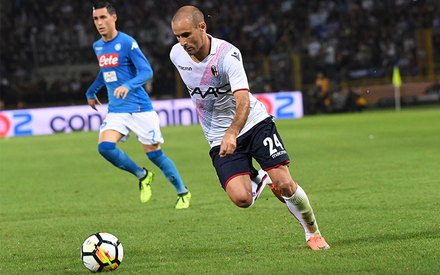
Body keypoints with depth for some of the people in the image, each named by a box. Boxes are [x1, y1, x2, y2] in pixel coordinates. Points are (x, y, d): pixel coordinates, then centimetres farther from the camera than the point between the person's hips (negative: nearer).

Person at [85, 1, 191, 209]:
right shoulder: (98, 47, 10)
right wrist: (91, 92, 40)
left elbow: (147, 71, -18)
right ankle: (142, 175, 6)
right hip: (115, 111, 5)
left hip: (139, 108, -5)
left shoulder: (127, 43, -11)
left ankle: (183, 193, 17)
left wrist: (128, 86, -35)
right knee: (105, 147, -18)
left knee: (154, 154, -4)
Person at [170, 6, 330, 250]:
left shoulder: (227, 54, -23)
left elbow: (243, 102, -33)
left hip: (255, 123, -3)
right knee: (241, 198, -18)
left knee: (285, 185, -13)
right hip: (220, 138, 3)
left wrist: (232, 134, -52)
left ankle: (313, 232, 13)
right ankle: (259, 180, 18)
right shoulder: (176, 55, -7)